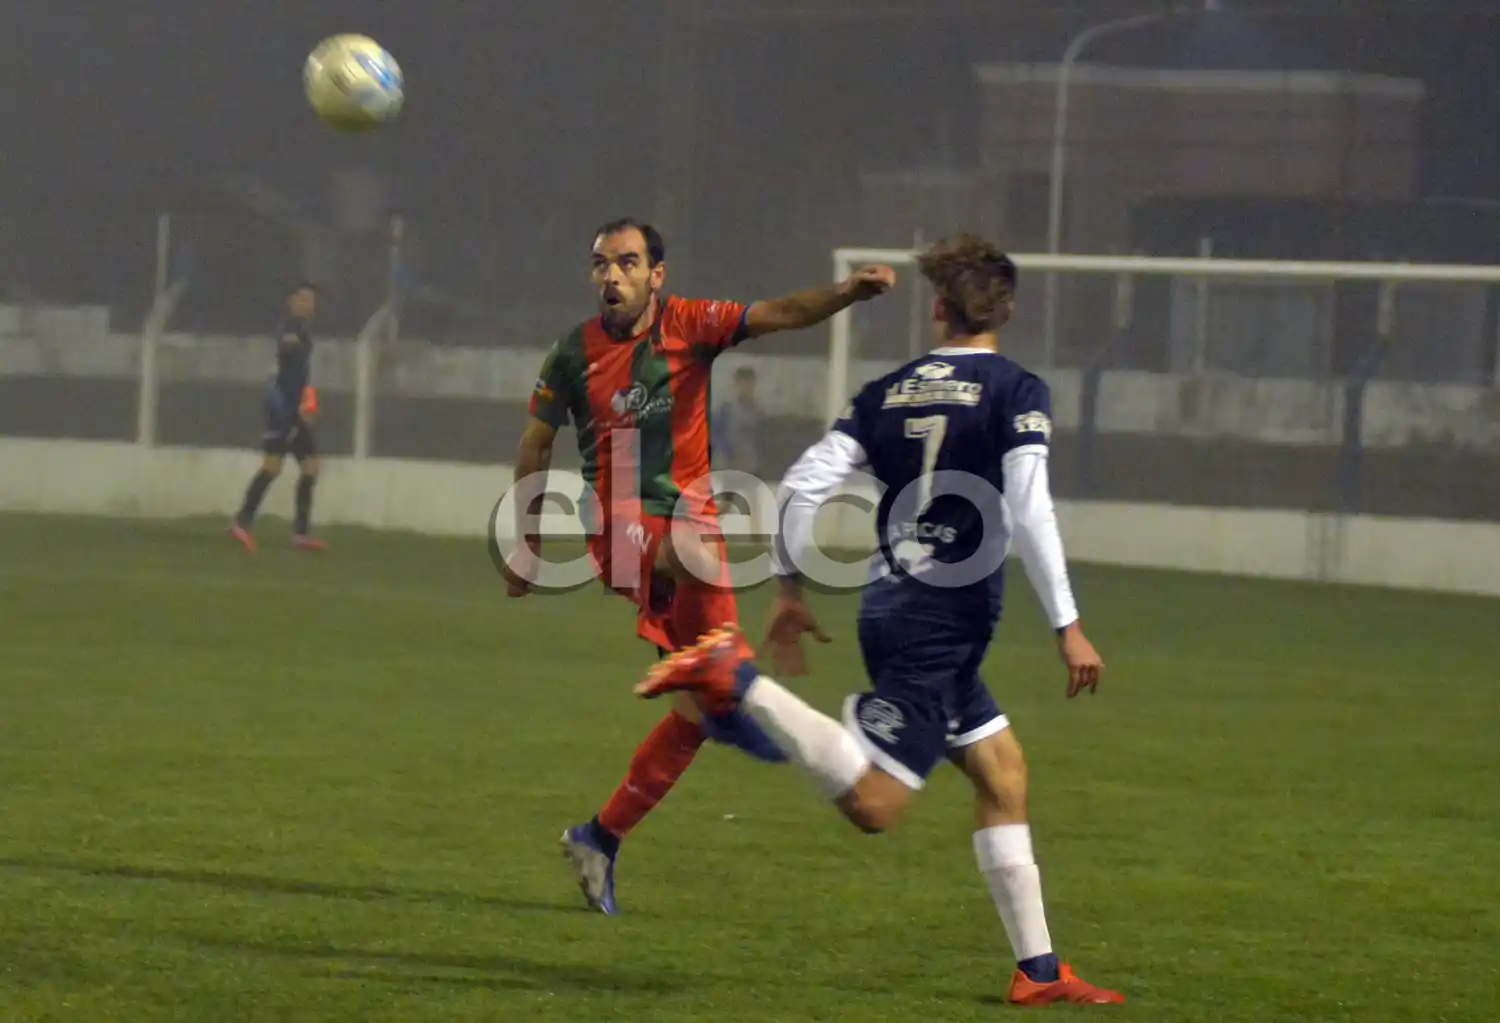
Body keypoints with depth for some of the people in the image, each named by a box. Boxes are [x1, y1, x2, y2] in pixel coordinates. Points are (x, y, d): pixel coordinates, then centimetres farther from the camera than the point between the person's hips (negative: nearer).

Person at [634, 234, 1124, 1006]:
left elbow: (806, 483, 6)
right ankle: (733, 678, -21)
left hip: (892, 604, 8)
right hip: (945, 618, -8)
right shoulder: (1016, 393, -6)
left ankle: (1037, 970, 14)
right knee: (872, 804, -13)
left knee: (1001, 772, 15)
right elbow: (1029, 511, -16)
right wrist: (1068, 628, -13)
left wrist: (790, 590, 17)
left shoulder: (889, 392, 11)